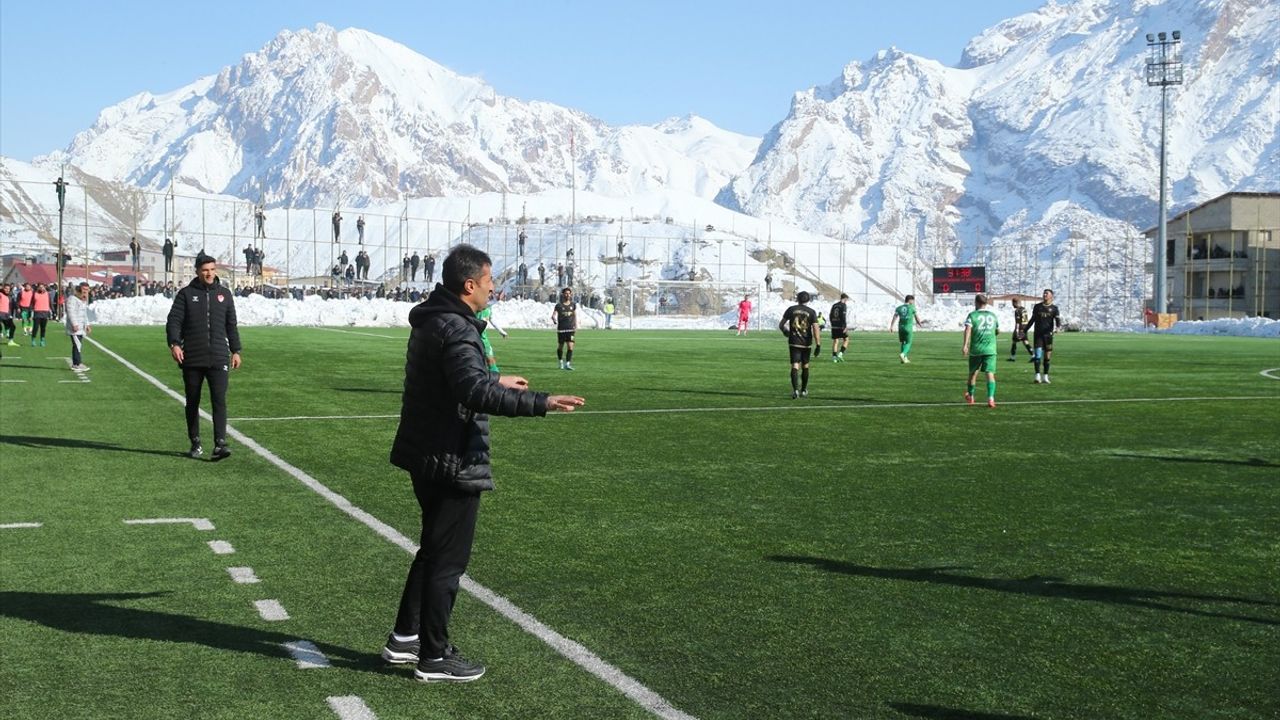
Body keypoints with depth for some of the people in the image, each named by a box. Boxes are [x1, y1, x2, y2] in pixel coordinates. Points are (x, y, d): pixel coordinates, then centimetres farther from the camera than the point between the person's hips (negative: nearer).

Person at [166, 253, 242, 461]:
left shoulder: (224, 294, 11)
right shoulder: (186, 294, 3)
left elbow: (231, 325, 16)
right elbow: (174, 320, -3)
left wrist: (236, 351, 12)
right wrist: (174, 344, -19)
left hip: (218, 358, 0)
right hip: (192, 358, 0)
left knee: (219, 400, -12)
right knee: (192, 403, 8)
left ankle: (220, 444, -16)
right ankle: (195, 443, 20)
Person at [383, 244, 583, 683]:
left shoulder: (431, 321, 10)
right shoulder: (456, 330, -22)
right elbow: (476, 392, -34)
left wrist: (496, 381, 33)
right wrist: (540, 404, -36)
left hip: (427, 460, 10)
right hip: (454, 464, -10)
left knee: (433, 549, 23)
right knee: (448, 560, 1)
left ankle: (404, 638, 32)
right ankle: (434, 658, 12)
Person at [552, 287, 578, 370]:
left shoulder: (573, 305, 6)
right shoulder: (559, 305, -3)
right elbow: (553, 315, -6)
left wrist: (576, 326, 12)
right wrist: (554, 319, -26)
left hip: (570, 329, 1)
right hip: (561, 329, -1)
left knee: (571, 346, -13)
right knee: (560, 347, 10)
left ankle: (567, 364, -13)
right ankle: (561, 362, 32)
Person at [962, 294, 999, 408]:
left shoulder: (972, 315, 0)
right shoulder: (993, 316, 10)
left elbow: (968, 329, -15)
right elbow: (998, 331, 21)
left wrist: (965, 345, -21)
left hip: (975, 349, -1)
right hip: (990, 349, 1)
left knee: (973, 373, 15)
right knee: (990, 373, -5)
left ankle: (970, 396, 32)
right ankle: (991, 398, -22)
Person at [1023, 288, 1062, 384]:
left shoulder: (1054, 308, 6)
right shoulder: (1037, 306, 11)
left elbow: (1058, 319, -5)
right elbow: (1032, 320, 18)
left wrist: (1058, 326, -26)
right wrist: (1025, 330, 16)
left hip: (1048, 334, 0)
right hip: (1038, 334, 0)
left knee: (1047, 356, 3)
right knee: (1038, 355, -12)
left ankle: (1045, 377, 11)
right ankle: (1037, 376, -12)